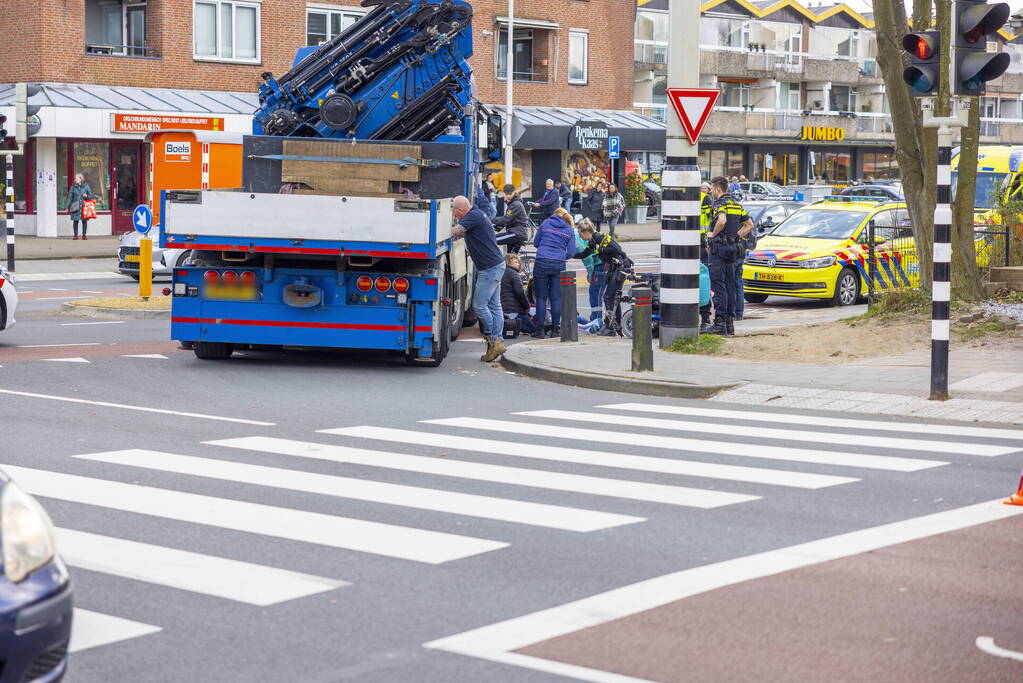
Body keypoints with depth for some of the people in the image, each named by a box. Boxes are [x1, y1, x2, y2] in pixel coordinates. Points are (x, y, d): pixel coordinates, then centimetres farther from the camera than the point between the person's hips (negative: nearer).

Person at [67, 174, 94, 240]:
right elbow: (70, 197, 7)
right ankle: (75, 235, 7)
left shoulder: (86, 186, 4)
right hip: (75, 207, 0)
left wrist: (87, 196, -14)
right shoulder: (73, 187, 5)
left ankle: (84, 235, 9)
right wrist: (67, 207, 4)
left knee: (84, 221, 0)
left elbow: (91, 196, 8)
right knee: (75, 220, -2)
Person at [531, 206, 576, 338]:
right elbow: (571, 253, 4)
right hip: (559, 265, 1)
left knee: (541, 297, 5)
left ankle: (540, 329, 4)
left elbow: (535, 243, 13)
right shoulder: (569, 230, 9)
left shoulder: (545, 223, 9)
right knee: (556, 297, 8)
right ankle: (555, 329, 9)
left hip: (542, 262, -1)